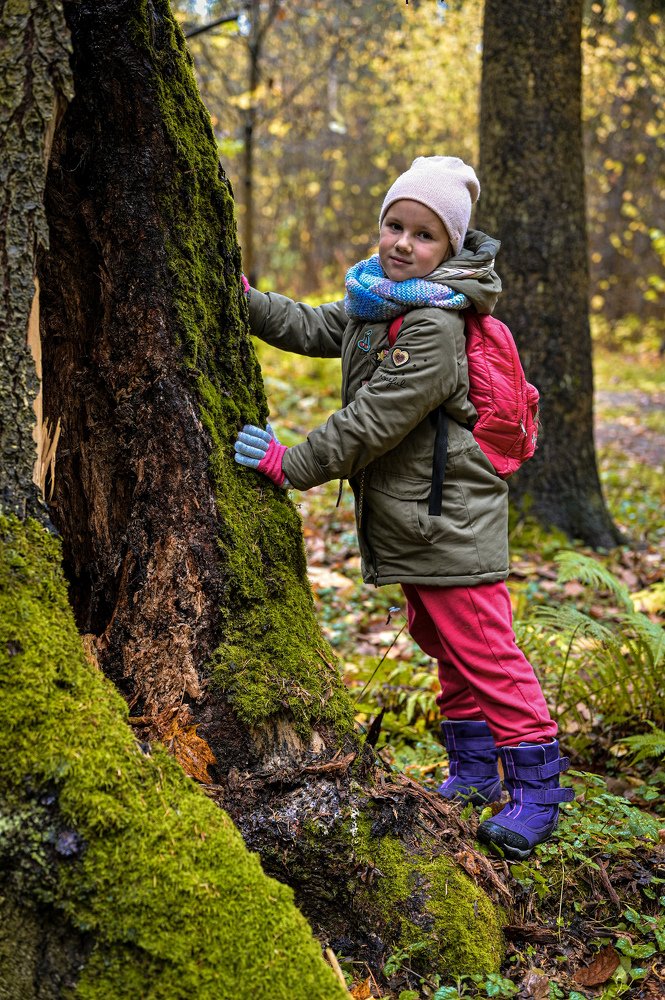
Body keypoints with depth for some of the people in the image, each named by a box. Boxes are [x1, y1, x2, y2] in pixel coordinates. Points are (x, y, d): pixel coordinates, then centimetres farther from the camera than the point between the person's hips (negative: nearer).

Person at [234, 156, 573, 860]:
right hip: (409, 519, 10)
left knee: (485, 653, -4)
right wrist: (246, 302, 7)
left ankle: (537, 788, 8)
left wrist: (292, 465, -19)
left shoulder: (435, 325, -22)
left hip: (452, 523, -10)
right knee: (444, 647, 19)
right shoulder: (377, 300, 8)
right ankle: (473, 773, 33)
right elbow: (315, 329, 18)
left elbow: (372, 423, -24)